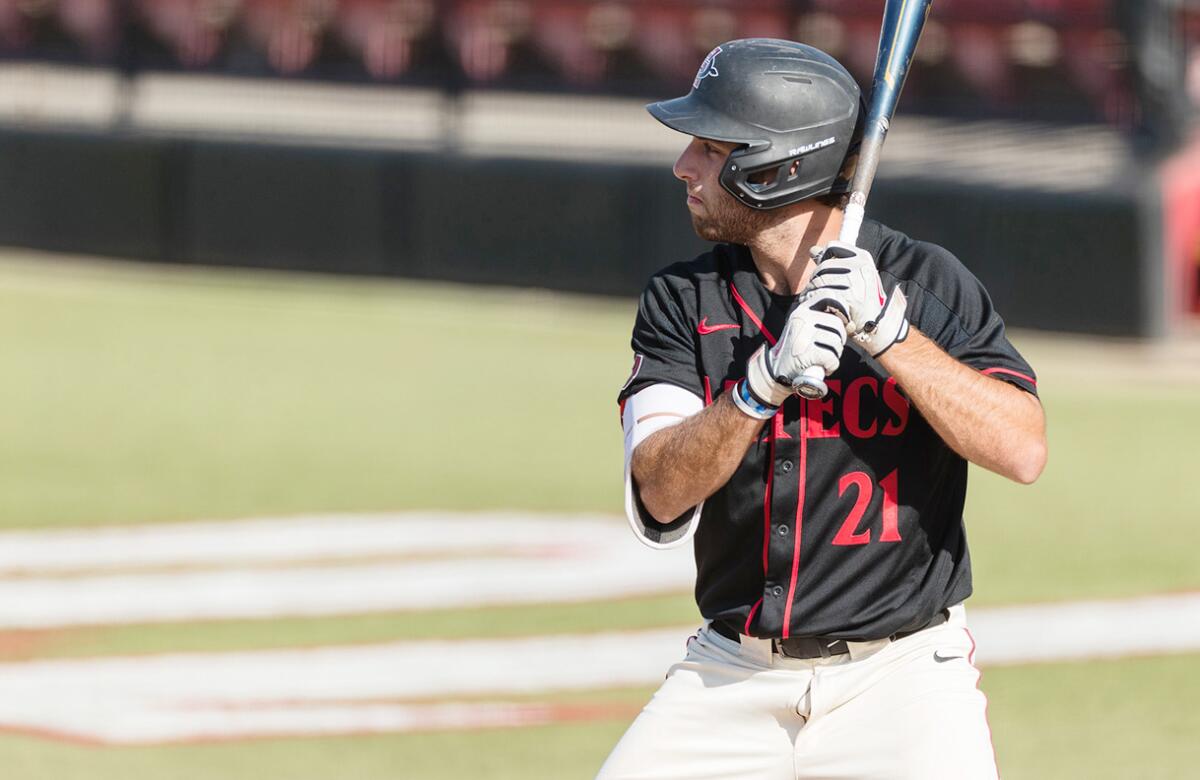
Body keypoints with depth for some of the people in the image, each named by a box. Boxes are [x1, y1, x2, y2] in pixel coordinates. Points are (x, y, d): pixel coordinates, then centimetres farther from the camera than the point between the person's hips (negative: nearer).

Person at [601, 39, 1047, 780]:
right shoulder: (683, 301, 2)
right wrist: (764, 380, -26)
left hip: (899, 676, -3)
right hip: (732, 679, 3)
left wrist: (885, 327, -23)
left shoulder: (928, 283, -5)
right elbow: (661, 494, -11)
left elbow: (1023, 450, -17)